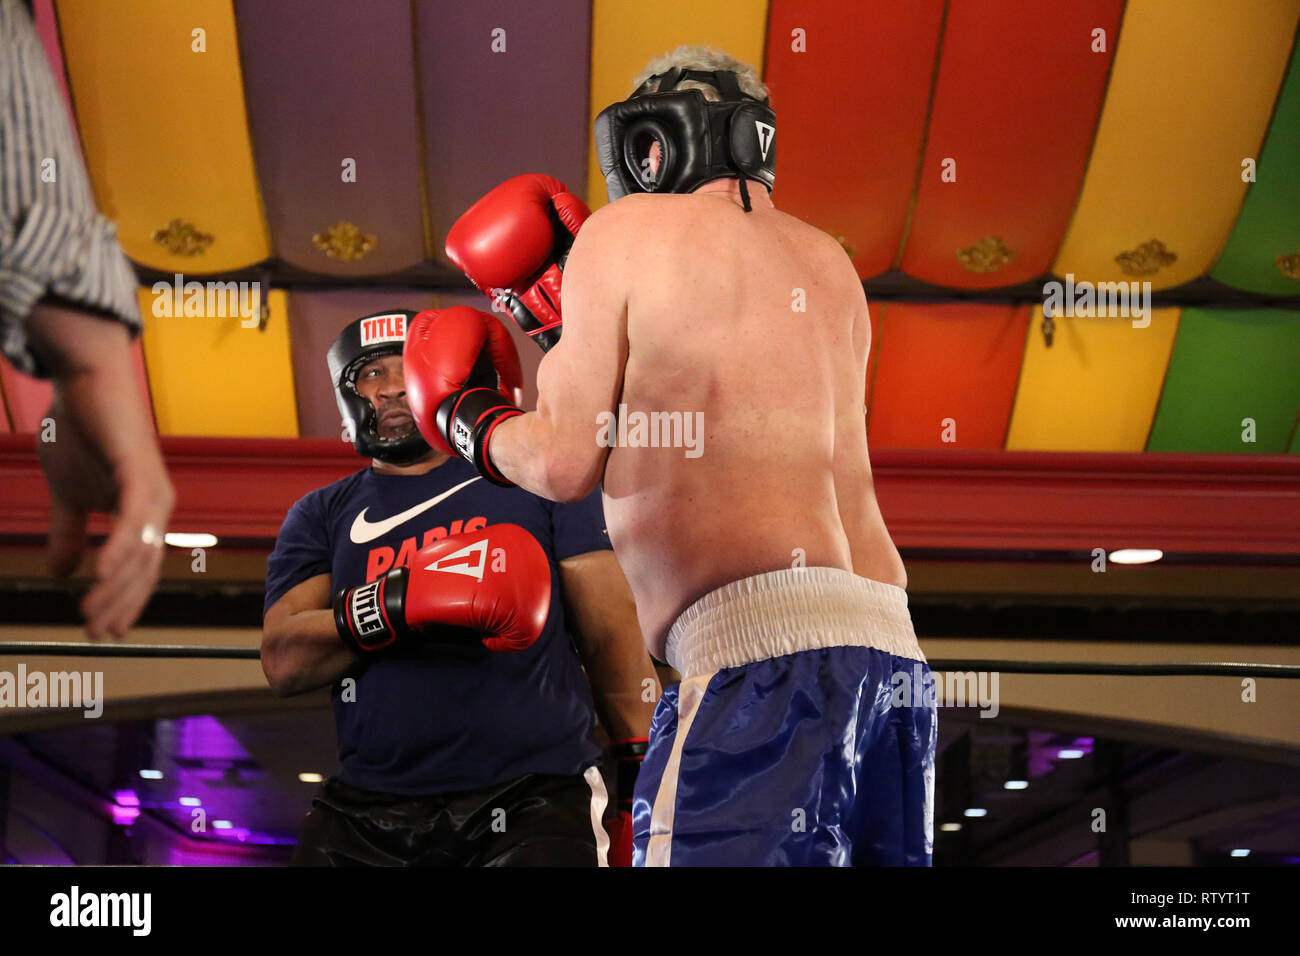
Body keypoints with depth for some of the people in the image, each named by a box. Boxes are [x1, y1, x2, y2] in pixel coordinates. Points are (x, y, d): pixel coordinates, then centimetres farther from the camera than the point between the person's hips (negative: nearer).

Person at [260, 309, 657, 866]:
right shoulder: (321, 516, 15)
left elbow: (611, 636, 6)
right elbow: (283, 662, -1)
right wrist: (402, 600, -18)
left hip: (533, 799, -2)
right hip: (372, 815, 2)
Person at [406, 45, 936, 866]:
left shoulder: (627, 231, 4)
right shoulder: (830, 265, 22)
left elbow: (566, 463, 2)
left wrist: (467, 420, 23)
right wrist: (572, 318, 36)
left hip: (760, 650, -7)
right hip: (890, 644, 8)